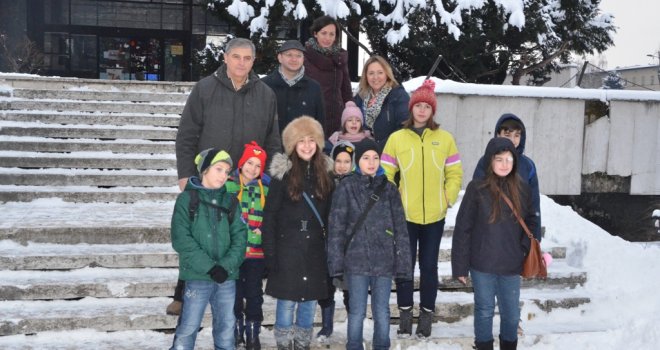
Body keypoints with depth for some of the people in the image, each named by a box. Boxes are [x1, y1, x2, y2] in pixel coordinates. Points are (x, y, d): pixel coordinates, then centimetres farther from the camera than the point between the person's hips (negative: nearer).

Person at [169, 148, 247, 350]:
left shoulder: (230, 201, 10)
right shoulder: (187, 199, -2)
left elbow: (239, 236, 3)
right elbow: (181, 239, -10)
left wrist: (227, 265, -12)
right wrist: (209, 267, -16)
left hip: (227, 277, 4)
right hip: (197, 276, -4)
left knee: (226, 327, 11)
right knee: (188, 328, 0)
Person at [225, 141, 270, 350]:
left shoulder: (265, 188, 7)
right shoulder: (228, 185, -2)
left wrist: (263, 232, 4)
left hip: (257, 251, 2)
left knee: (254, 294, 8)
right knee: (235, 294, 6)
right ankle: (236, 333, 20)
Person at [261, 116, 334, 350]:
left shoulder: (324, 173, 5)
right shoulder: (283, 173, -7)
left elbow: (329, 214, 9)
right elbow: (270, 215, -7)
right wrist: (270, 251, -10)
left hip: (315, 249, 4)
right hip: (288, 247, -4)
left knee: (310, 301, 11)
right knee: (287, 301, 3)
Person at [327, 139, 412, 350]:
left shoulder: (389, 189, 6)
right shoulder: (346, 188, -1)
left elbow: (400, 229, 6)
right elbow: (336, 227, -2)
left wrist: (403, 264, 0)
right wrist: (337, 262, -8)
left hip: (384, 261, 2)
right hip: (356, 261, -2)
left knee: (382, 311, 10)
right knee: (357, 312, 5)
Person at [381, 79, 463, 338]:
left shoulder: (445, 139, 3)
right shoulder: (397, 138, 0)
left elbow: (455, 174, 5)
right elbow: (385, 174, 1)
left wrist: (447, 199, -6)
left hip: (435, 216, 1)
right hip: (405, 215, 0)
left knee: (429, 266, 7)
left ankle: (426, 316, 18)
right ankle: (405, 315, 16)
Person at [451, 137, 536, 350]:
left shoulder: (522, 189, 0)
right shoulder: (477, 189, -10)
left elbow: (530, 222, 15)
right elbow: (462, 229, -7)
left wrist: (525, 247, 0)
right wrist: (460, 266, -7)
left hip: (511, 266, 3)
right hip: (482, 265, -3)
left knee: (512, 313, 13)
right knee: (484, 311, 12)